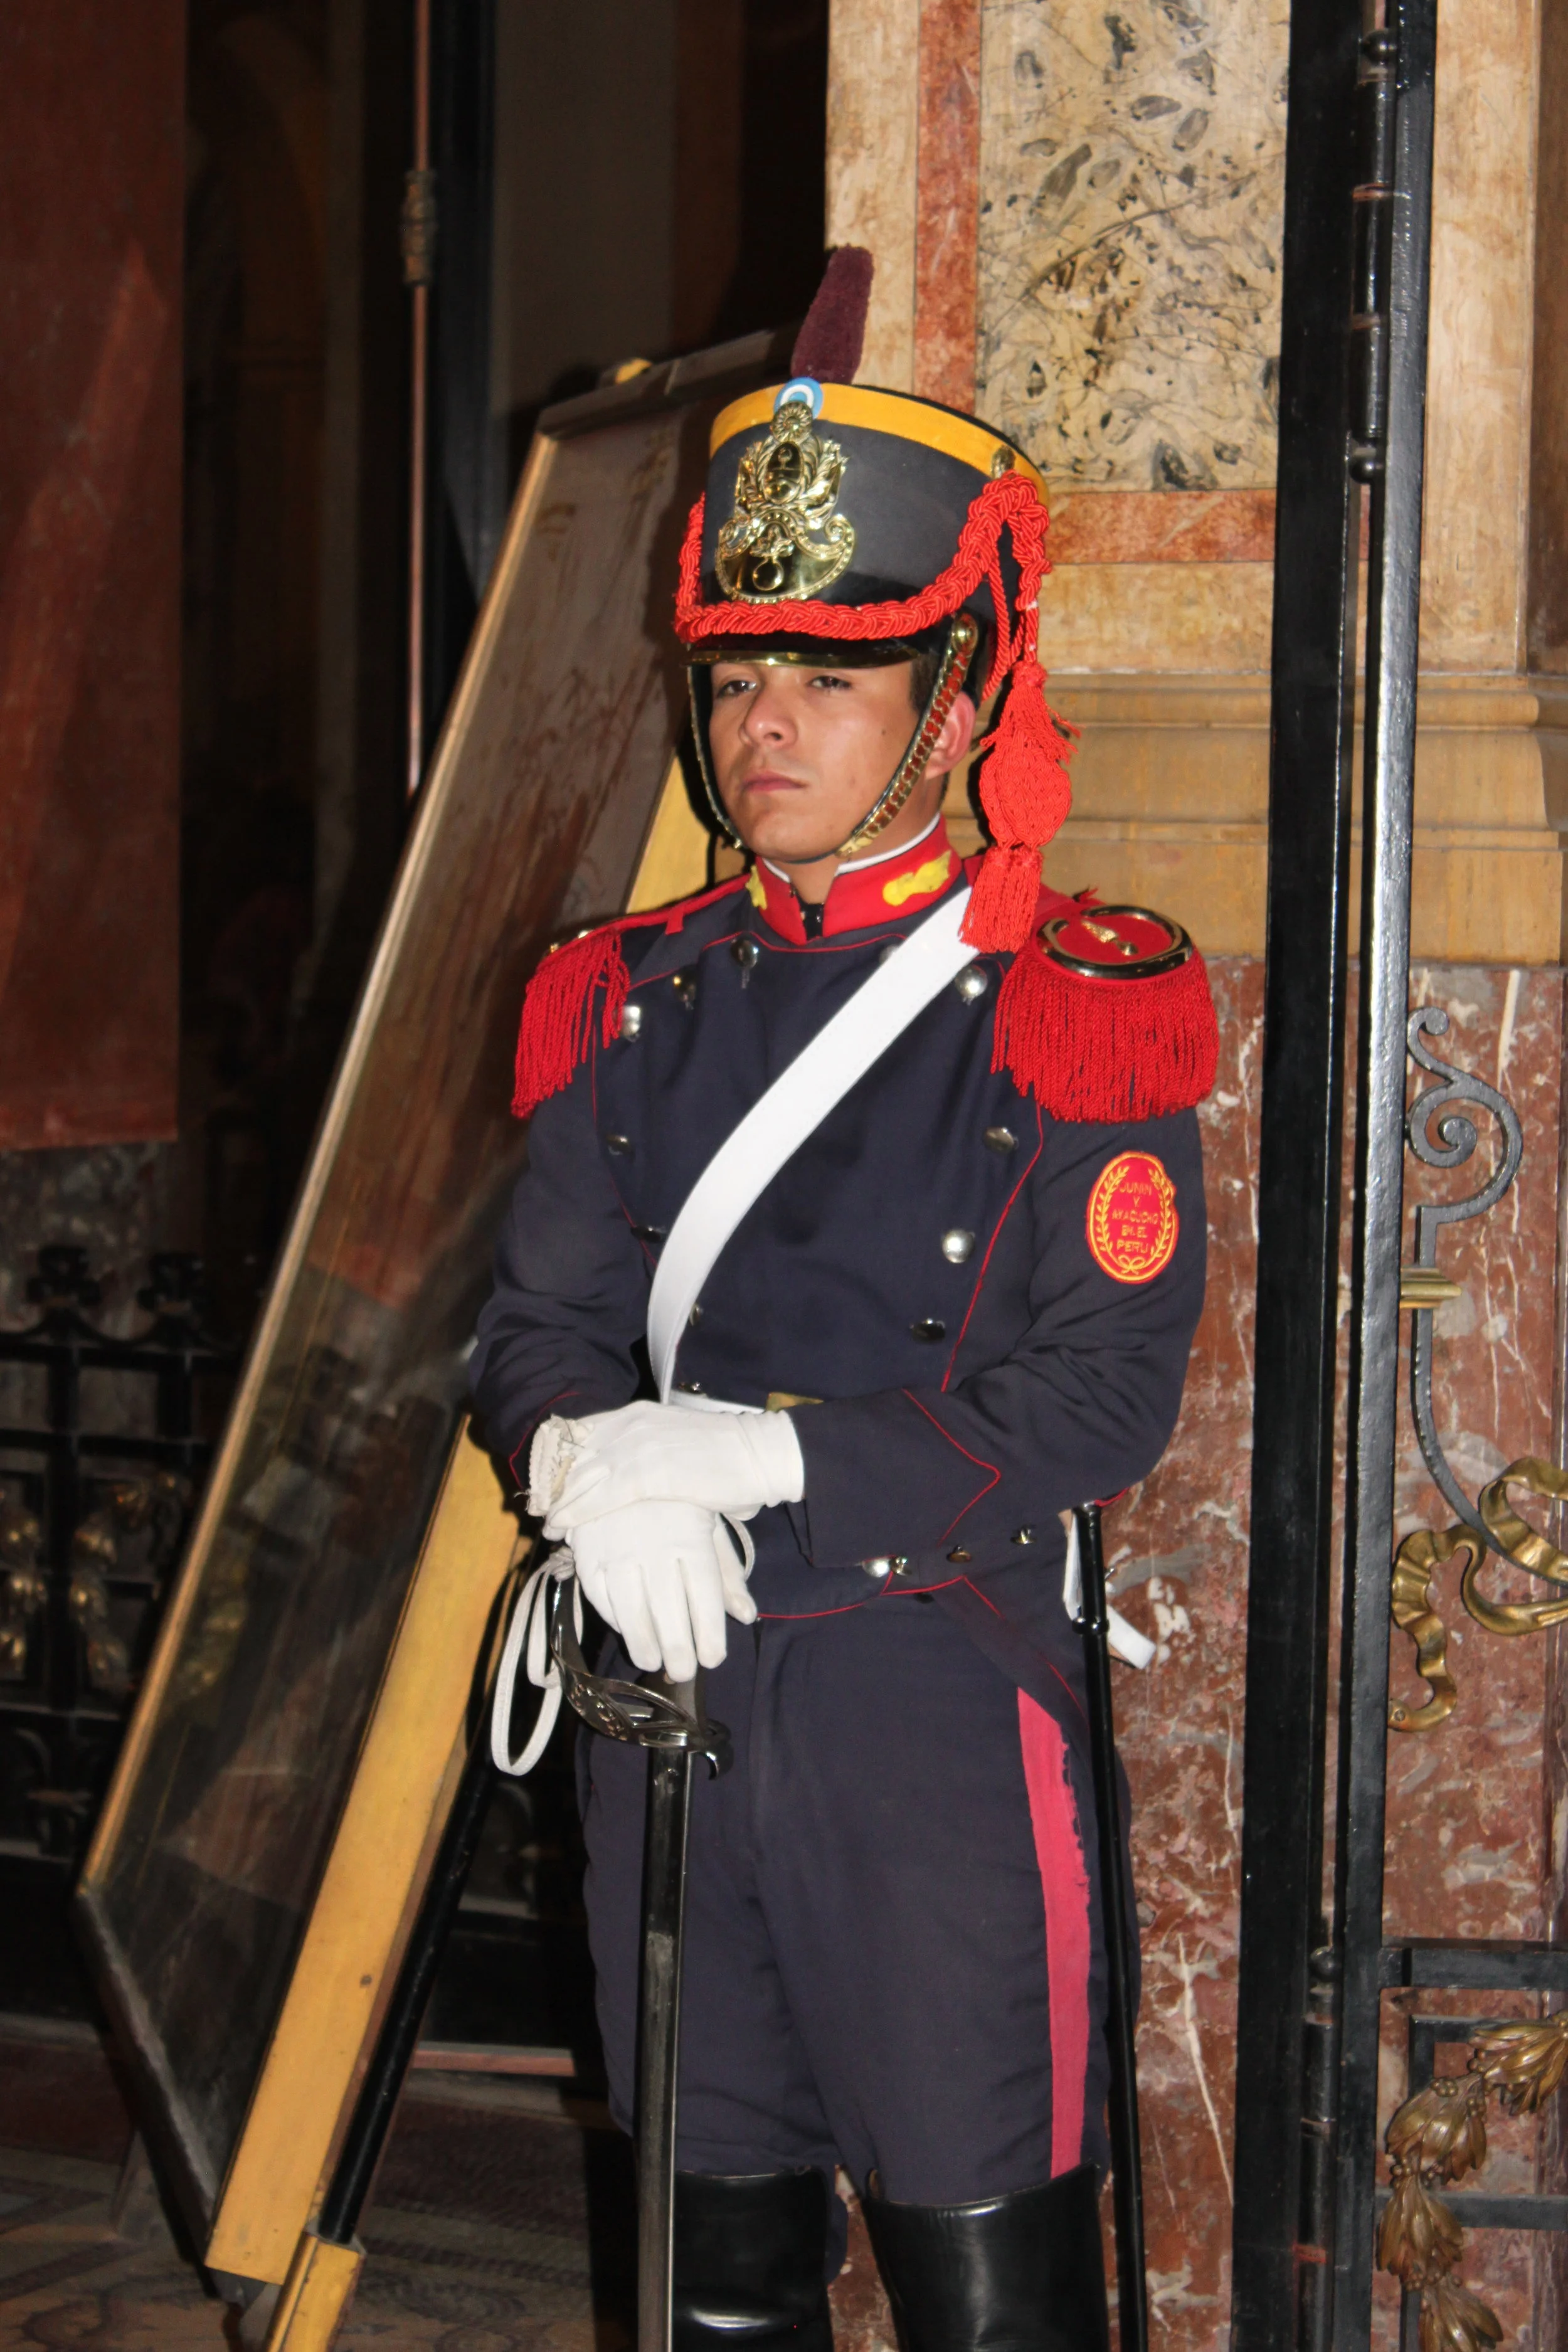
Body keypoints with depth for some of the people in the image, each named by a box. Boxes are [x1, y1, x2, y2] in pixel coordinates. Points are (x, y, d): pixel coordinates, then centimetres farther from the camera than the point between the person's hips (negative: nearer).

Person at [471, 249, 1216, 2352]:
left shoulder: (1075, 1013, -6)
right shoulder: (635, 1000, 10)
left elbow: (1103, 1394, -14)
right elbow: (539, 1317, 7)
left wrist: (750, 1452, -21)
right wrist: (593, 1466, -17)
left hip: (936, 1695, -4)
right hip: (666, 1684, 5)